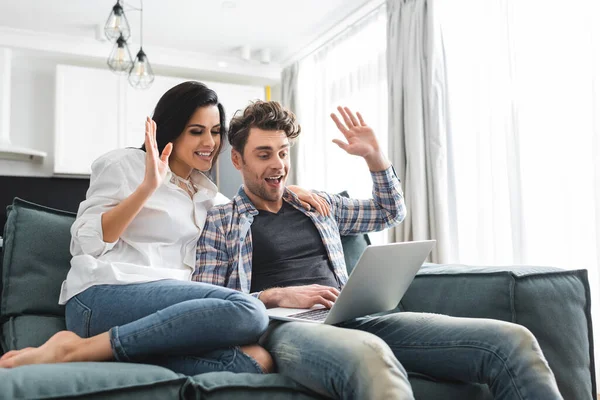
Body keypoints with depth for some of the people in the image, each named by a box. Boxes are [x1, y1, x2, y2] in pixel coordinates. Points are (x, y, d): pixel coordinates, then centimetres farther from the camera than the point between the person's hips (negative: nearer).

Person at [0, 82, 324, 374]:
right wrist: (148, 186, -11)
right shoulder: (125, 163, 8)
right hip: (103, 297, -6)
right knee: (246, 310, -31)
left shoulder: (205, 192, 27)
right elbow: (88, 242, -2)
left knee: (256, 360, -27)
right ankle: (76, 348, -25)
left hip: (169, 308, 6)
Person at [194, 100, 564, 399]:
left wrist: (375, 157, 21)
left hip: (352, 319, 5)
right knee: (371, 357, -45)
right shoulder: (218, 221, 12)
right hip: (284, 326, -5)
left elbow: (391, 212, 36)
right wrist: (276, 297, -12)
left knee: (512, 341, -15)